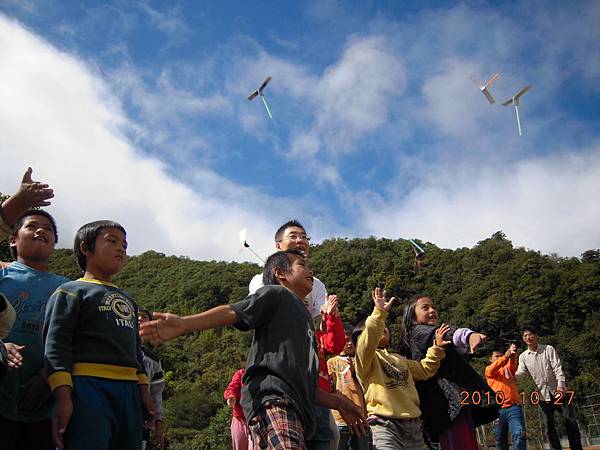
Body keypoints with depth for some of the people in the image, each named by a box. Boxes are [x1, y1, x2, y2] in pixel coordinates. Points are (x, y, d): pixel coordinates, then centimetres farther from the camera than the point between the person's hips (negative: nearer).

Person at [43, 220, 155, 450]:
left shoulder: (128, 301, 27)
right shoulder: (71, 292, 3)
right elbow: (56, 345, -7)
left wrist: (143, 389, 17)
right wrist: (63, 397, -18)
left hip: (130, 391, 7)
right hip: (88, 389, -7)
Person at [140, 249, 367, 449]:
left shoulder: (304, 316, 35)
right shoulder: (276, 294, 12)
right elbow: (232, 312, -6)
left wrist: (338, 403, 35)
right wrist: (183, 324, -21)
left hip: (293, 406, 9)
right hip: (272, 396, -9)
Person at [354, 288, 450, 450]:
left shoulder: (398, 359, 26)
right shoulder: (366, 357, 0)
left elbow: (424, 370, 27)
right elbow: (369, 340, -21)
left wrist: (436, 348, 14)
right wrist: (379, 312, -29)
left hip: (413, 426, 8)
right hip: (384, 425, -8)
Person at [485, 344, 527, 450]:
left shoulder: (508, 368, 20)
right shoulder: (488, 370, 15)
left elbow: (513, 364, -5)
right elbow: (493, 369, -10)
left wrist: (512, 355, -30)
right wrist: (505, 356, -27)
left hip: (513, 407, 0)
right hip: (497, 409, 0)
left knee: (519, 435, -17)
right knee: (500, 440, 4)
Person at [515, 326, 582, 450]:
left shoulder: (548, 349, -3)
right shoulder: (523, 357, 3)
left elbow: (558, 368, -11)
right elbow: (521, 373, -8)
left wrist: (561, 385, -26)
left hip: (558, 391, -2)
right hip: (543, 394, 2)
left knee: (570, 421, -2)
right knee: (549, 425, 2)